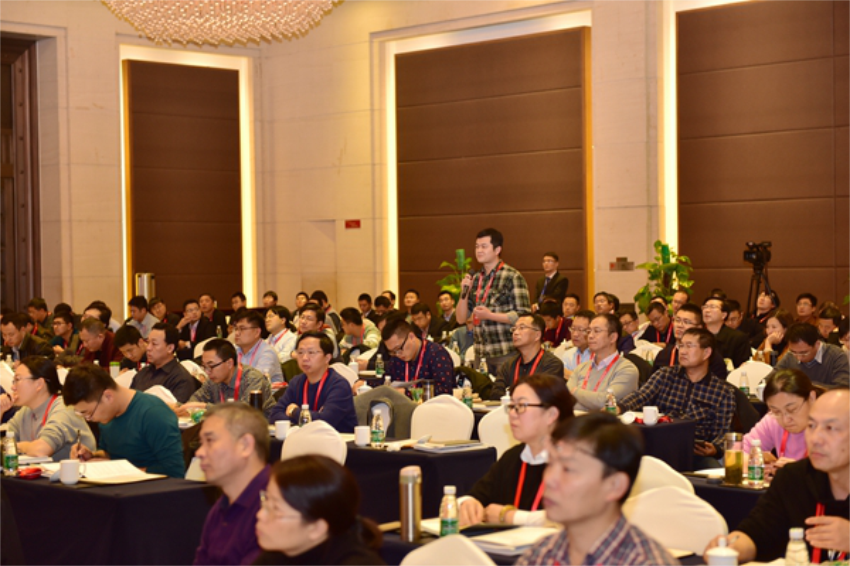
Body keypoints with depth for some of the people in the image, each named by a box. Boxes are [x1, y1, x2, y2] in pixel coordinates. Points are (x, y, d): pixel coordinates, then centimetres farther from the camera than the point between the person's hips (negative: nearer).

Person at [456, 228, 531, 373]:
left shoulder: (513, 277, -6)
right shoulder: (475, 279, 13)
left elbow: (523, 316, -12)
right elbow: (461, 319, 13)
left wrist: (490, 315, -18)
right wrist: (464, 293, -2)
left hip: (506, 354, -6)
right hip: (481, 354, 6)